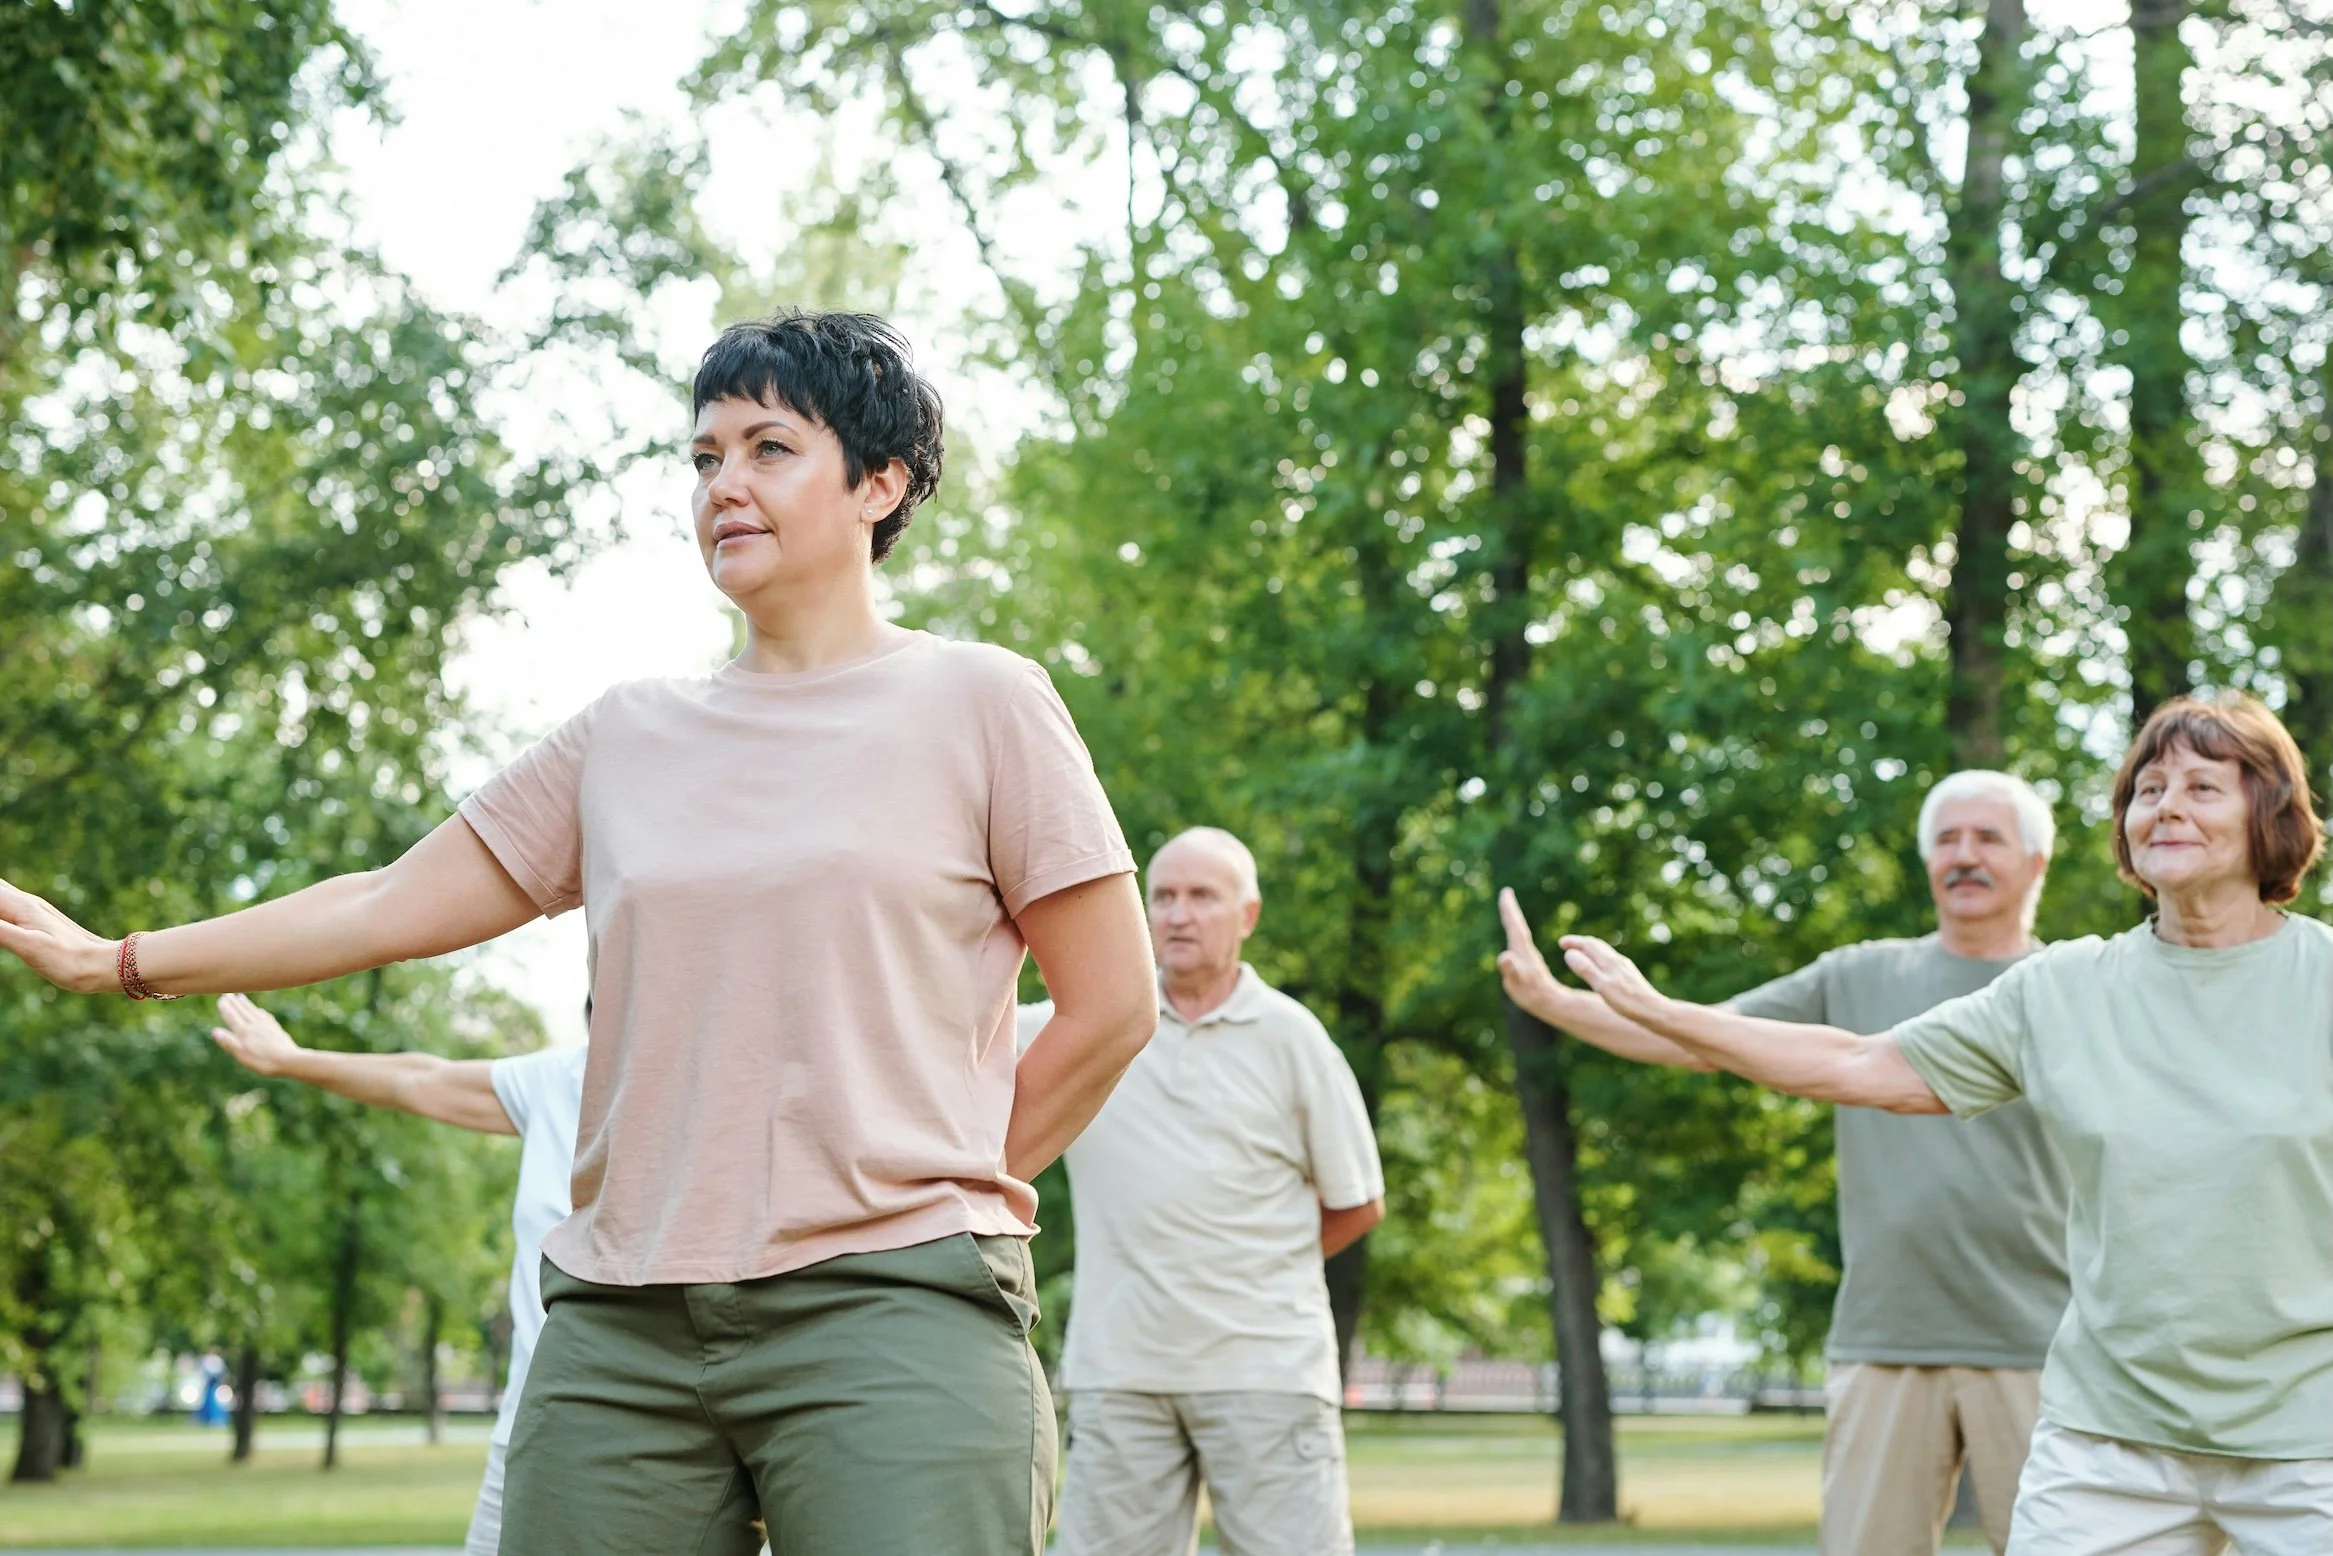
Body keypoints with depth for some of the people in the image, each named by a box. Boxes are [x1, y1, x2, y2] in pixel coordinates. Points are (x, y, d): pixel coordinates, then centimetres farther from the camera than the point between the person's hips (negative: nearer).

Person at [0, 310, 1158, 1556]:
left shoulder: (979, 703, 3)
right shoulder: (628, 739, 15)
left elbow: (1110, 1006, 3)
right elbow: (393, 906, 16)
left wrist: (950, 1195, 2)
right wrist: (115, 963, 12)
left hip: (889, 1321, -4)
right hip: (622, 1326, 4)